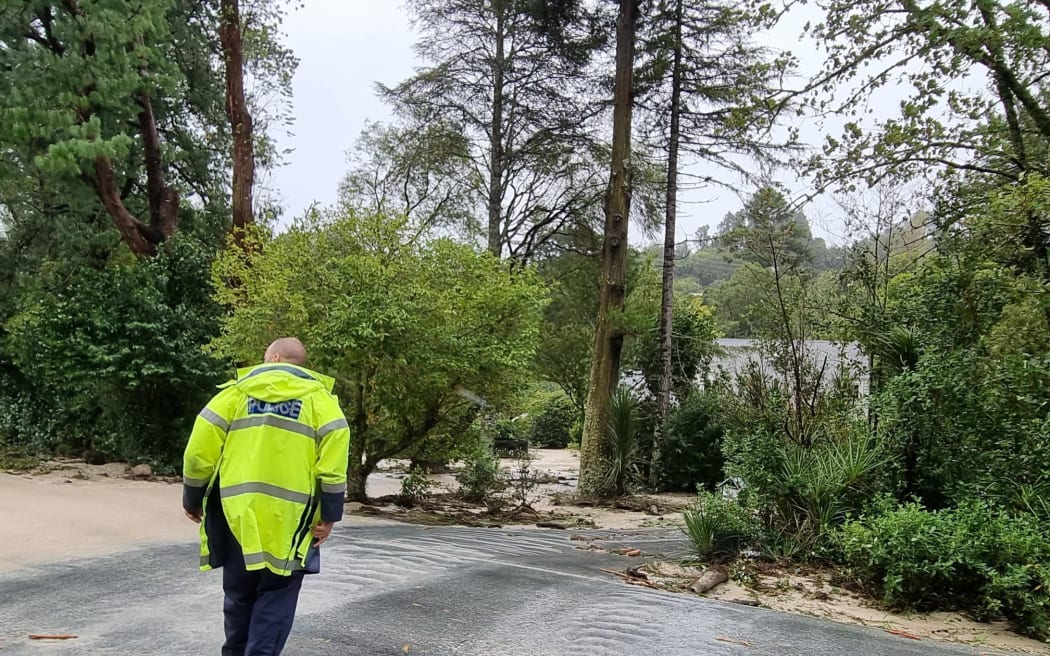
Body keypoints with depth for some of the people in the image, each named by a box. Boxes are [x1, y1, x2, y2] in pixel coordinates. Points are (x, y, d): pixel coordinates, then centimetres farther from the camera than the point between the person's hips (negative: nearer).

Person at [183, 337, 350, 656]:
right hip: (286, 521, -2)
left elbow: (200, 450, 2)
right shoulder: (317, 395, 4)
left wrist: (193, 499, 16)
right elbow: (334, 453, -10)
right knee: (276, 598, 7)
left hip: (238, 514, 2)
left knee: (240, 595, 19)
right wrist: (330, 513, -3)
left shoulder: (238, 390, 8)